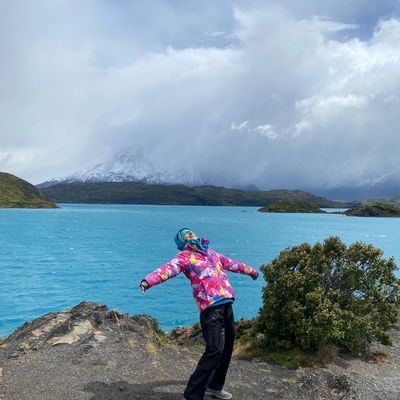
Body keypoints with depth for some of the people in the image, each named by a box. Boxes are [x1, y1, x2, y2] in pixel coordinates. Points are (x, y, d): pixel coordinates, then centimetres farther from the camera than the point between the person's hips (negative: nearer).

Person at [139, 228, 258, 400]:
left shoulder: (210, 253, 23)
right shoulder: (184, 257, 0)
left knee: (227, 347, 16)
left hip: (226, 303, 8)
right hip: (211, 306, -8)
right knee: (215, 349, -15)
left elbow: (230, 263, 38)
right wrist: (148, 280, -38)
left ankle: (215, 386, 34)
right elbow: (168, 269, -19)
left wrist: (250, 270, 50)